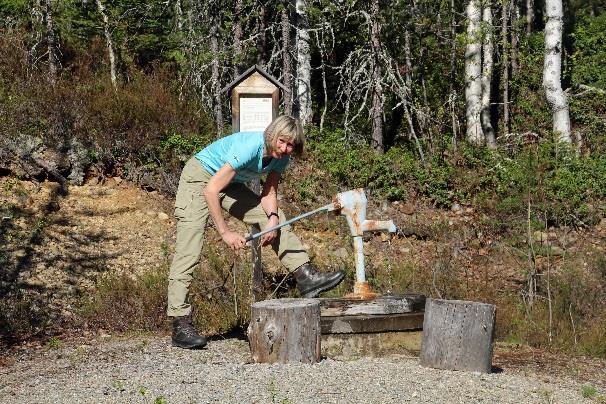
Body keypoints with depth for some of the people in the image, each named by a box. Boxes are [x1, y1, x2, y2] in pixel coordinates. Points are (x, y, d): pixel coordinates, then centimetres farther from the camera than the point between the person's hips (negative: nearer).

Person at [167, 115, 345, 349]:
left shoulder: (281, 157, -11)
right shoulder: (249, 147, -34)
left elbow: (269, 193, -6)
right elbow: (210, 190, -36)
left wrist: (273, 216, -28)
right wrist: (225, 232, -35)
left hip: (229, 184, 8)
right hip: (199, 177, -8)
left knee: (276, 219, -1)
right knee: (188, 253, -15)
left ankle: (307, 279, -1)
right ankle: (180, 325, -16)